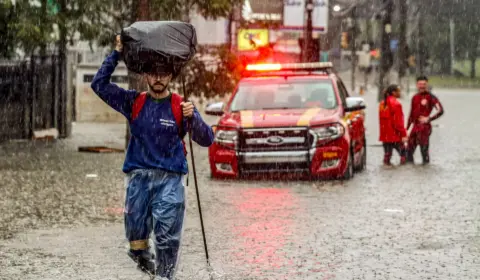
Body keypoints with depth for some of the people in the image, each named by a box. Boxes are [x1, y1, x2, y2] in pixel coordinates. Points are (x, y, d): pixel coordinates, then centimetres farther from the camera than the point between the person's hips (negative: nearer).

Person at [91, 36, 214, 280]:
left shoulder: (180, 107, 5)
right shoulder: (134, 102, 10)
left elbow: (206, 140, -1)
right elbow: (99, 84, 7)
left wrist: (192, 118, -20)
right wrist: (116, 54, 2)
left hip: (170, 179, -2)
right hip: (138, 177, 2)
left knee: (167, 235, -12)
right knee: (135, 232, 2)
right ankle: (142, 257, 28)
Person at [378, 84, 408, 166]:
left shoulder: (383, 104, 11)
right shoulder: (396, 104, -14)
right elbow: (398, 122, -17)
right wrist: (403, 134, -15)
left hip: (385, 135, 8)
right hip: (395, 135, -8)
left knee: (387, 154, 9)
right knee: (403, 153, 2)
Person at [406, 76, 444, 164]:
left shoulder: (431, 97, -6)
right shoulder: (415, 98, 15)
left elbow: (440, 111, -14)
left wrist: (429, 119, -14)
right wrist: (406, 128, 20)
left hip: (425, 127, -7)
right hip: (415, 126, 7)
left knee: (424, 149, -7)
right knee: (410, 148, 7)